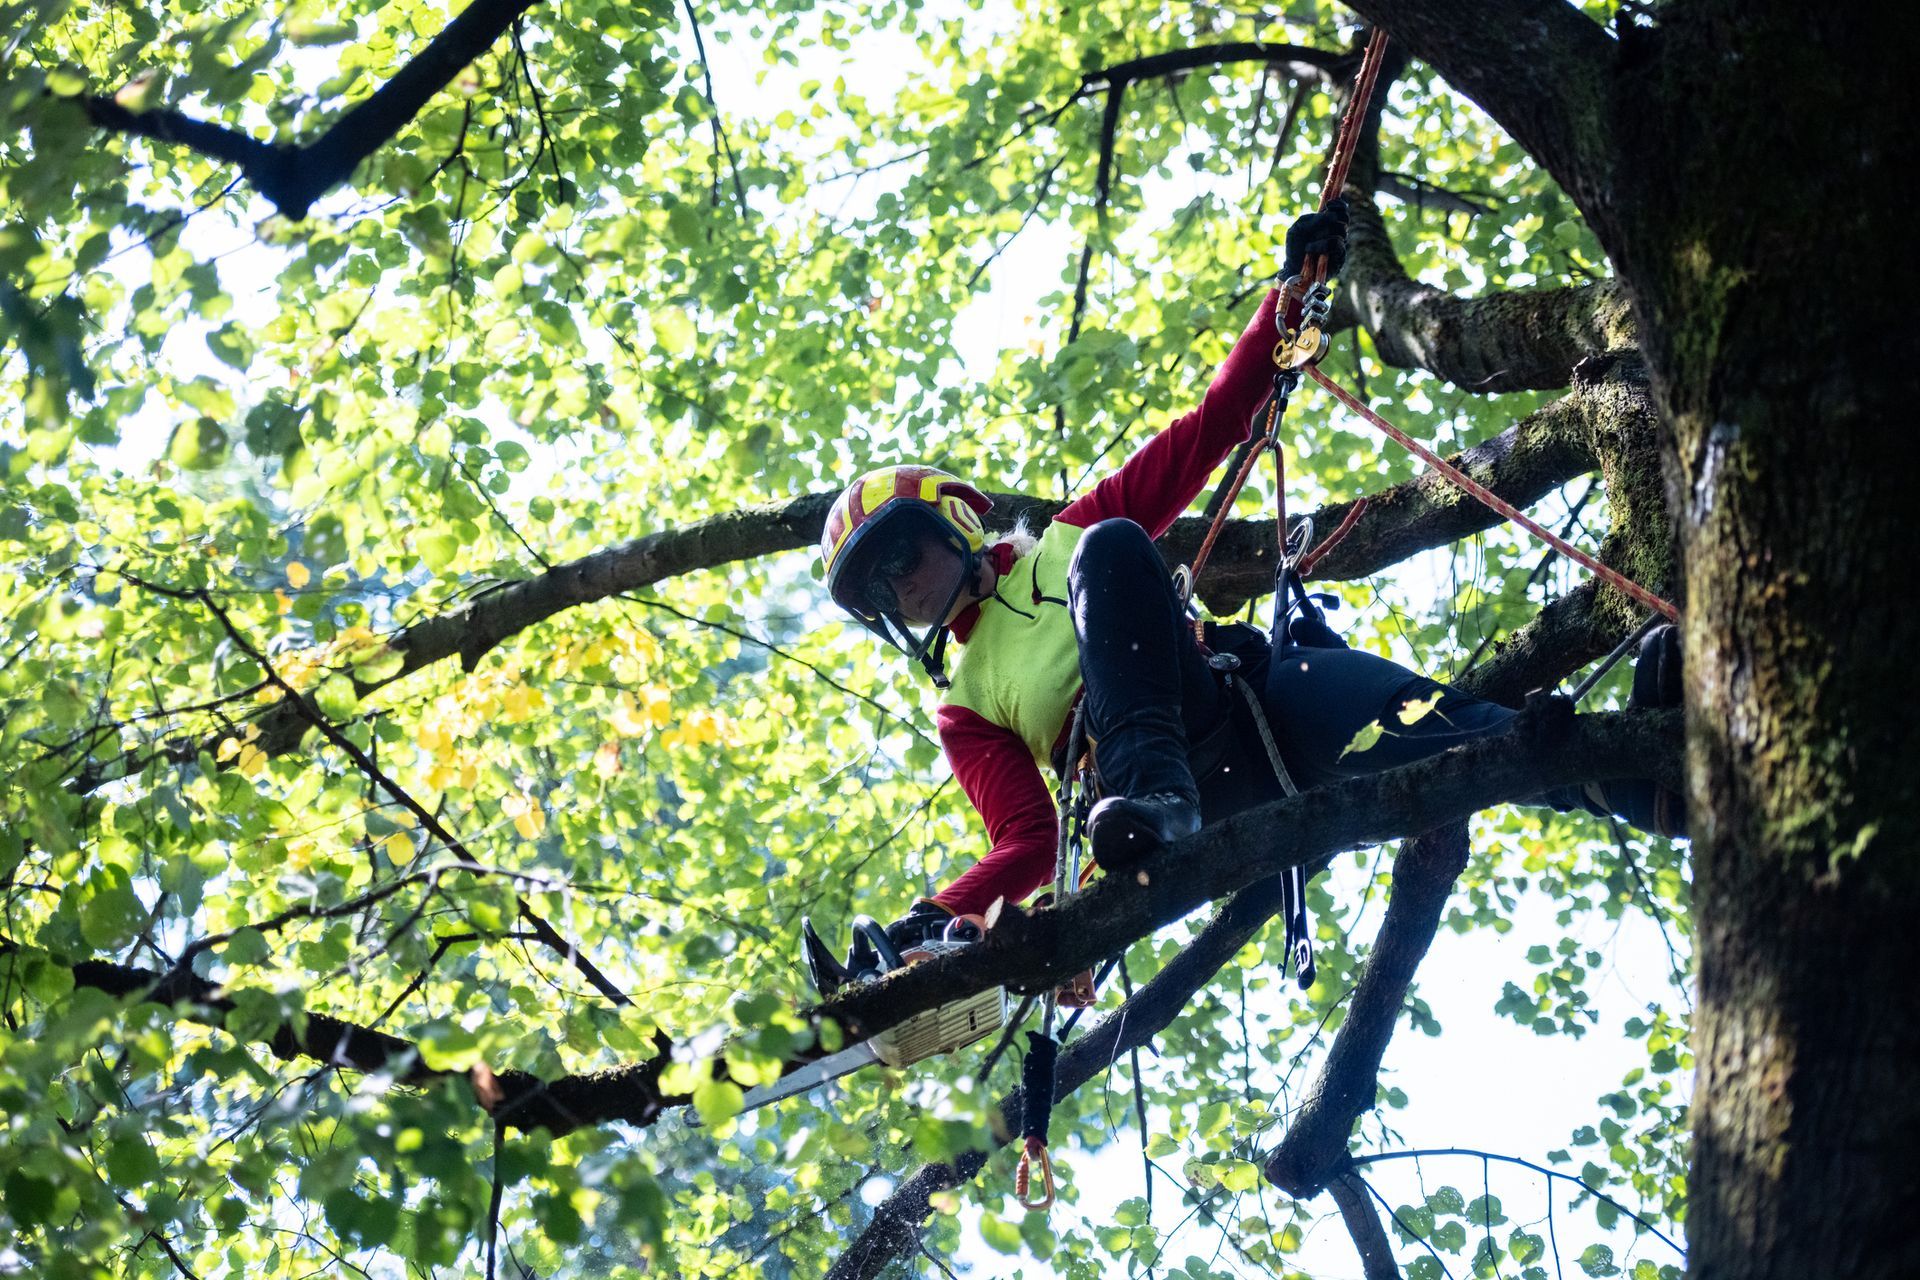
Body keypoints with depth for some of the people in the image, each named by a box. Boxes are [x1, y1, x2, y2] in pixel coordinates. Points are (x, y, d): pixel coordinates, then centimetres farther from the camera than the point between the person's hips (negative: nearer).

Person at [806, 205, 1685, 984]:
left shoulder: (1065, 543, 32)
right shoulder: (964, 710, 31)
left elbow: (1208, 432, 27)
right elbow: (1028, 845, 17)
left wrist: (1290, 295, 18)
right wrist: (929, 924, -1)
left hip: (1251, 685, 1)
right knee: (1113, 548, -24)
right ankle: (1153, 792, -52)